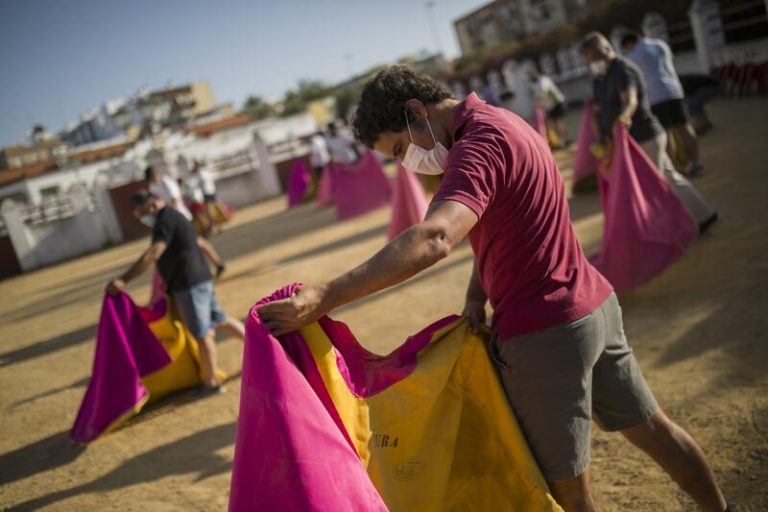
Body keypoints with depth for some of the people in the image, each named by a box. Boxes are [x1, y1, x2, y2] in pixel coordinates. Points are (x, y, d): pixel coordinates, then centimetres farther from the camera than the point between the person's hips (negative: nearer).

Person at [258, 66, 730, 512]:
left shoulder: (479, 144, -22)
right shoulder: (500, 123, 10)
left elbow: (435, 239, -39)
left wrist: (326, 297, -44)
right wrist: (477, 293, 0)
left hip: (547, 332, -9)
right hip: (595, 304, 9)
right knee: (649, 425, 23)